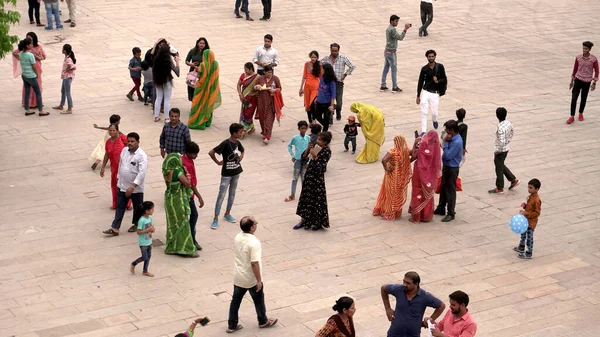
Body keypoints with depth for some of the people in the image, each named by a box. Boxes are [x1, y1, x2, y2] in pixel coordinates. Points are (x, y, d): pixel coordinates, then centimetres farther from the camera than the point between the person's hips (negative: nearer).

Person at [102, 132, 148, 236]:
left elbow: (142, 173, -27)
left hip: (136, 188, -6)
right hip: (122, 186, 6)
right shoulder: (124, 150, 0)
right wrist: (119, 178, 16)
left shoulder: (142, 156, -22)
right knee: (120, 207, 8)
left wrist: (132, 186, -31)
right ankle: (115, 228, 11)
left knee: (138, 207, 13)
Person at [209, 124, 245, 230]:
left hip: (236, 172, 7)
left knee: (232, 194, 17)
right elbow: (211, 152, -24)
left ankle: (227, 214, 32)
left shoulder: (237, 143, -1)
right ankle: (216, 218, 4)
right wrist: (218, 162, -14)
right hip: (226, 174, -7)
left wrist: (239, 159, 6)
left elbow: (242, 151, 22)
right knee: (221, 195, -2)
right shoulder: (225, 143, -23)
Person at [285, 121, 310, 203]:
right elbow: (289, 146, 5)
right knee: (295, 177, 6)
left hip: (305, 160, 0)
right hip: (298, 160, 0)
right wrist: (292, 156, 0)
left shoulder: (308, 138, -7)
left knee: (303, 177, 7)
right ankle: (292, 195, 15)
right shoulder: (295, 138, -10)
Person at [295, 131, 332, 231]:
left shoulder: (326, 152, -18)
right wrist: (308, 149, -9)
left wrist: (315, 156, -29)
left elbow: (320, 168, -24)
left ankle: (319, 222, 19)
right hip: (309, 175, 8)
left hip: (317, 178, -8)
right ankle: (304, 220, 26)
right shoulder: (316, 147, 3)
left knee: (317, 199, 3)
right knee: (305, 196, 14)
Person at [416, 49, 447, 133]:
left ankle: (435, 121, 38)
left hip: (435, 93, -1)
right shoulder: (424, 69, 0)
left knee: (434, 113, 2)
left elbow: (444, 79, 1)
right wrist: (418, 96, 5)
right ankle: (423, 131, -2)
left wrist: (438, 81, -22)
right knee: (424, 112, -7)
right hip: (425, 92, 1)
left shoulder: (440, 67, -4)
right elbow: (420, 82, 5)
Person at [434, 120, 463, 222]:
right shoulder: (452, 138, 2)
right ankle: (441, 209, 35)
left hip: (452, 169, -9)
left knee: (450, 191, 2)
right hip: (446, 166, 9)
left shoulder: (457, 142, -27)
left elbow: (448, 155, -26)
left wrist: (446, 142, -23)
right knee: (443, 188, 20)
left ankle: (451, 214, 13)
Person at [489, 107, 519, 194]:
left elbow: (501, 141, -32)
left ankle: (499, 188, 20)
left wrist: (497, 151, -19)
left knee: (499, 169, 7)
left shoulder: (500, 128, -30)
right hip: (506, 149, 9)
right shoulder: (508, 123, -3)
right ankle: (513, 179, 32)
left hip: (500, 151, -9)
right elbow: (512, 132, 16)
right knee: (501, 165, 28)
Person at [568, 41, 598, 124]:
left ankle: (581, 113, 33)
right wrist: (572, 81, 11)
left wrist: (594, 83, -4)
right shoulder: (578, 57, -4)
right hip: (578, 80, 1)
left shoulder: (593, 59, -10)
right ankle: (572, 117, -5)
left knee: (583, 99, 11)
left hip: (587, 82, -1)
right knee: (574, 98, -8)